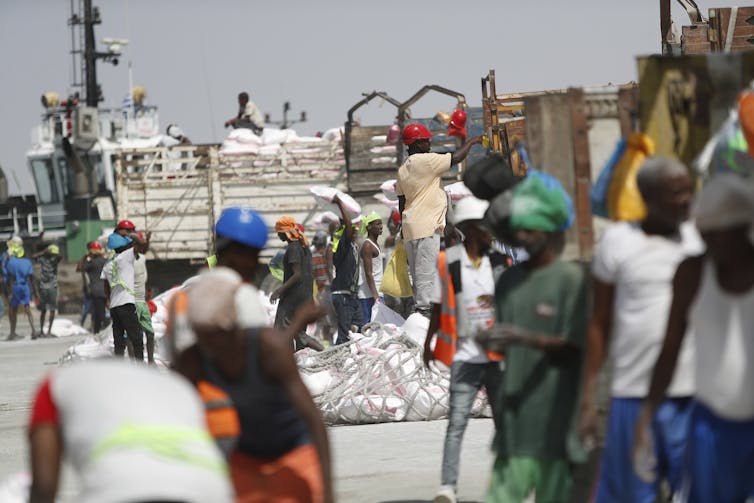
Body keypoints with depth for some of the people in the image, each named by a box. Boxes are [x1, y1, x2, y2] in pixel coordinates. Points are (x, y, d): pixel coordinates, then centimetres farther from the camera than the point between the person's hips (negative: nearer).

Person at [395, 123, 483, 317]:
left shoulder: (403, 169, 15)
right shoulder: (426, 161, -12)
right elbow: (456, 157, -10)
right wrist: (471, 141, 6)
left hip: (410, 227, 9)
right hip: (427, 228, -9)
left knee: (417, 273, 9)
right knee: (426, 273, -10)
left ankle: (419, 311, 10)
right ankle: (425, 310, -15)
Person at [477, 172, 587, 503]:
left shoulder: (571, 278, -5)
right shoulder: (508, 280, 13)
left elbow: (573, 348, -10)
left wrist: (525, 338, -22)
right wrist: (494, 343, -7)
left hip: (554, 410, -5)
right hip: (515, 409, 5)